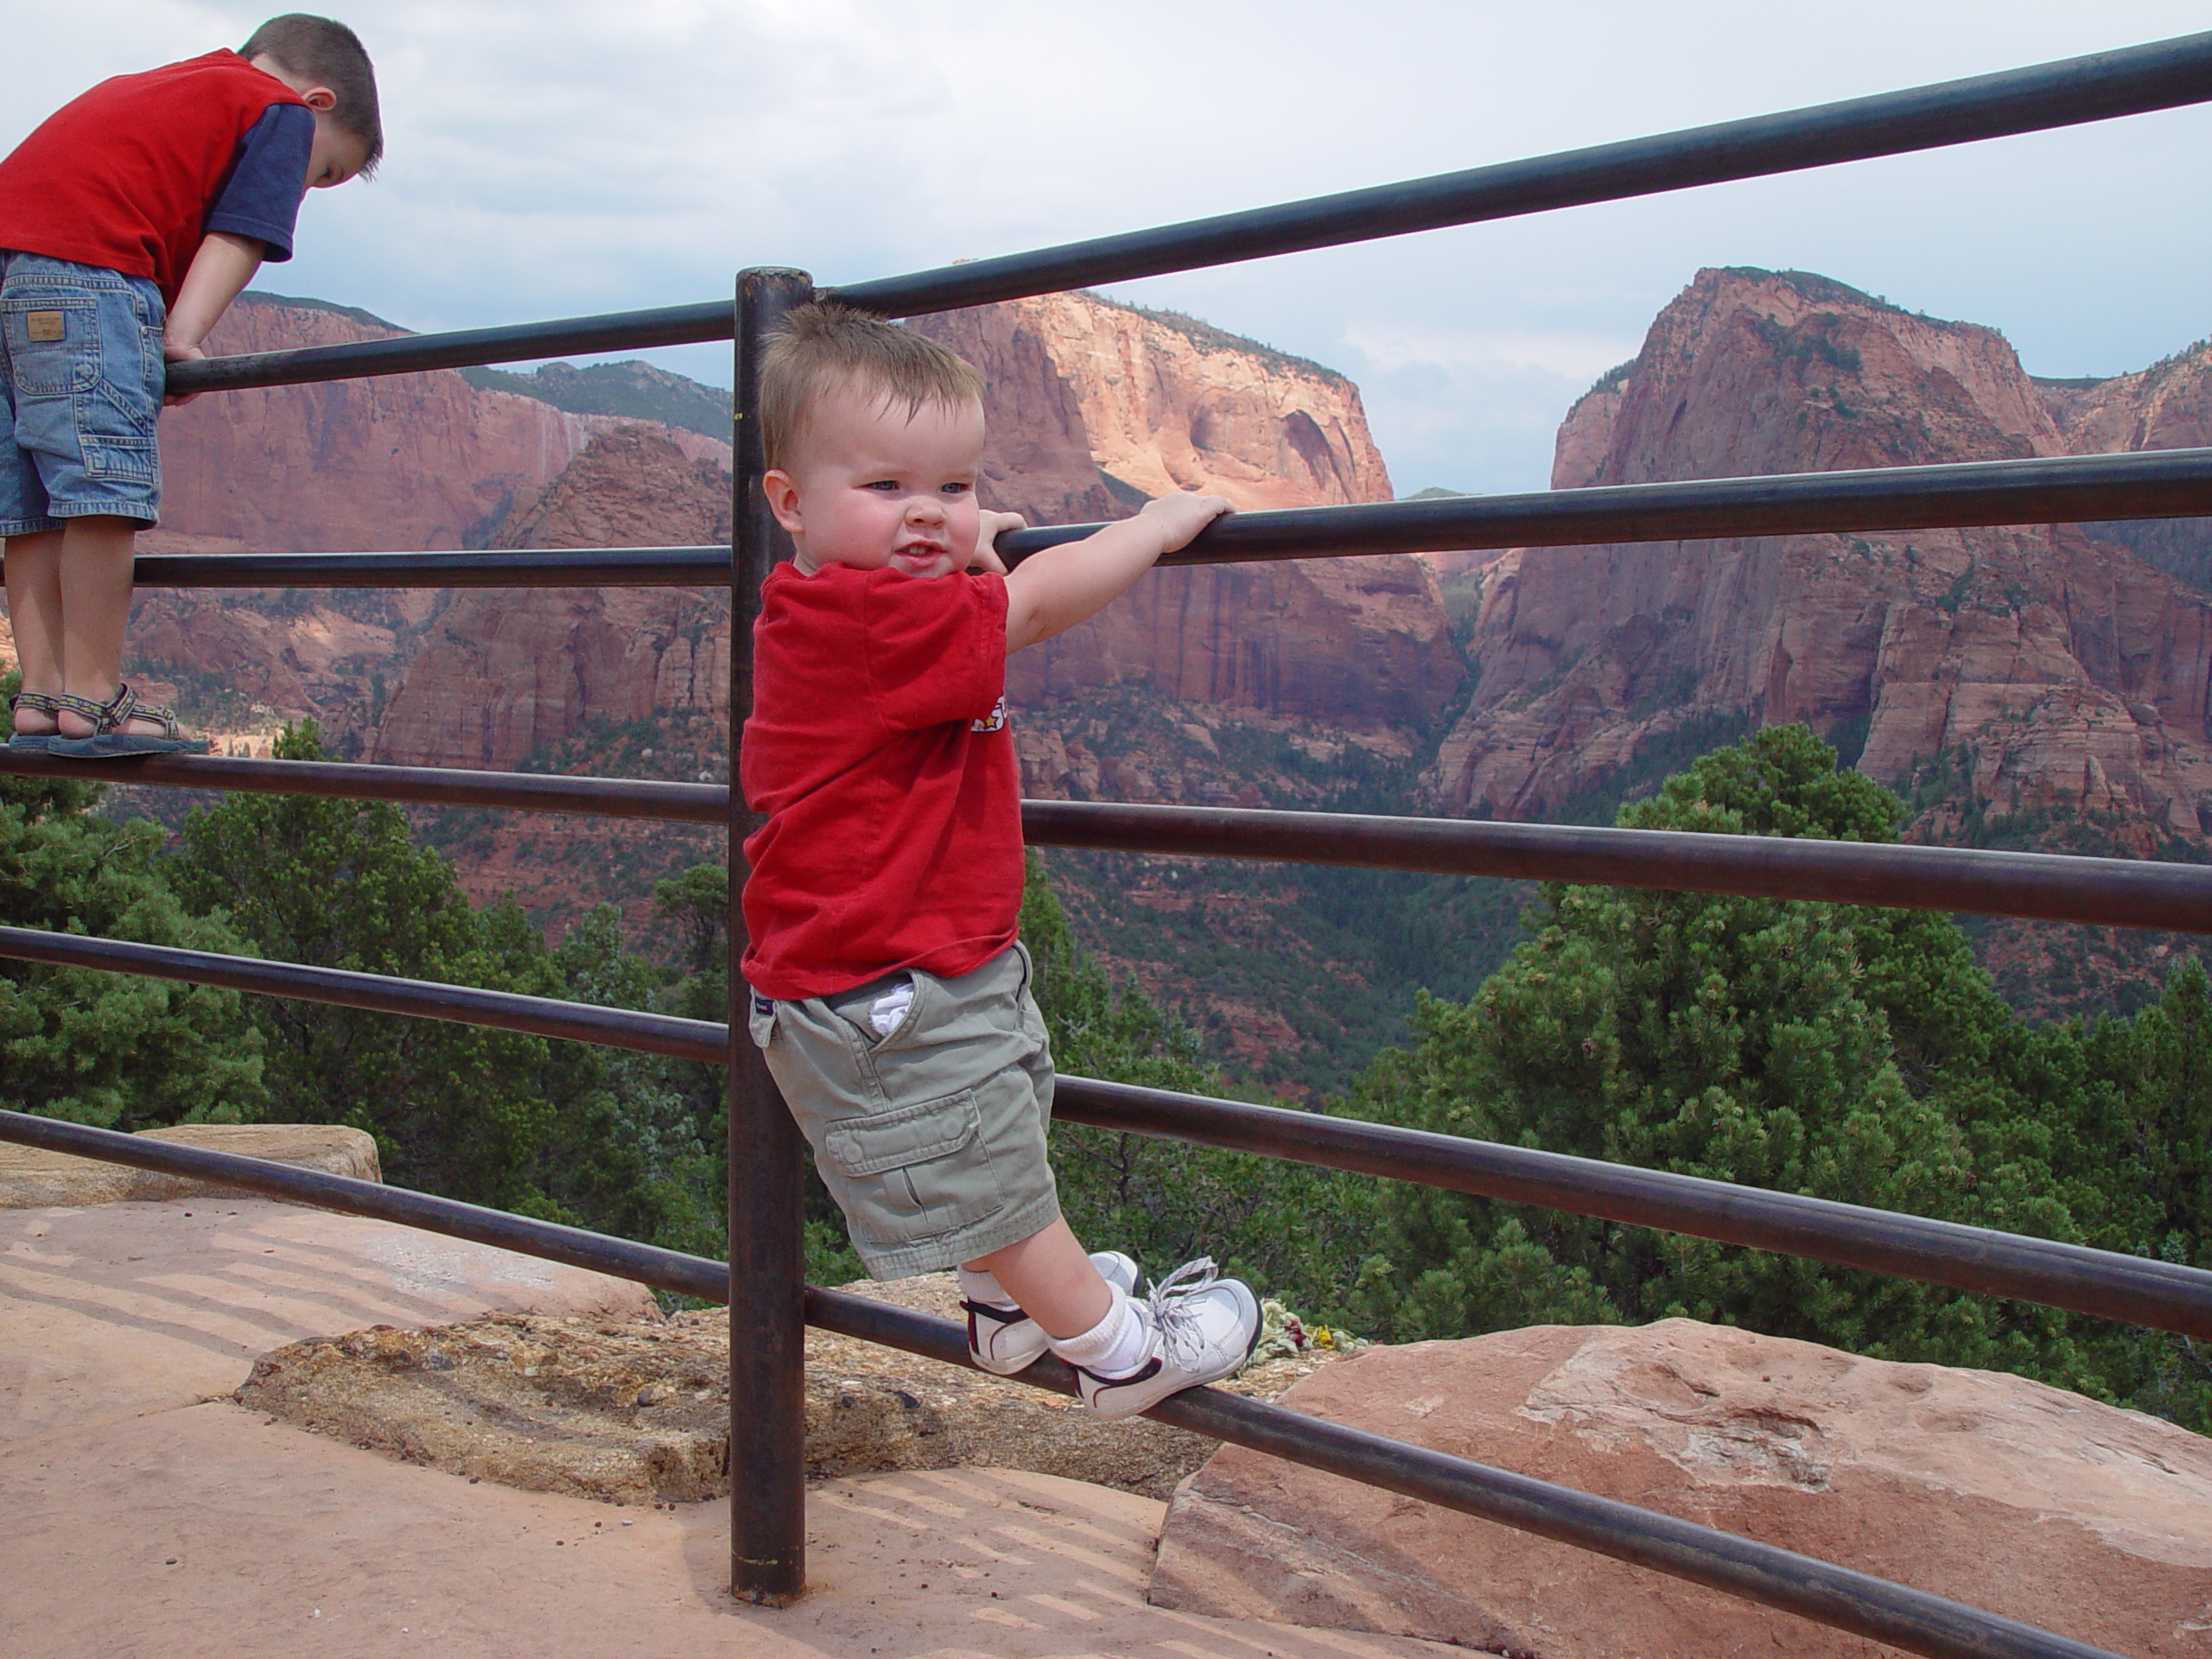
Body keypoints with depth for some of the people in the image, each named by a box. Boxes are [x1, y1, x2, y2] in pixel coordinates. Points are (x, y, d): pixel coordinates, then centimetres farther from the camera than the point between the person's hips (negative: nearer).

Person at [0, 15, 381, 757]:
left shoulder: (153, 89, 36)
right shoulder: (283, 111, 12)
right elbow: (238, 235, -1)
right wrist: (185, 336, -10)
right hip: (82, 262, -9)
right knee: (104, 491, -10)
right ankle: (92, 699, -11)